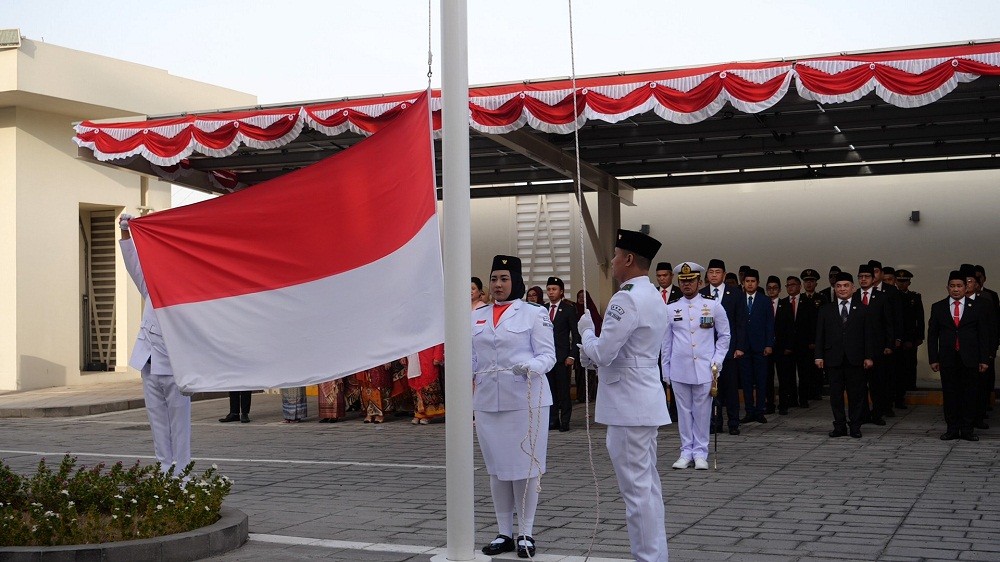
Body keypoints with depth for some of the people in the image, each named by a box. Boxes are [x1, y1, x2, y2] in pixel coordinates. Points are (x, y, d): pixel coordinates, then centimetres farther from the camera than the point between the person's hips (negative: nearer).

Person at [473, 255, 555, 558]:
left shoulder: (534, 314, -2)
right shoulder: (478, 317, 13)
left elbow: (547, 355, -7)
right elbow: (473, 358, 17)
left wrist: (530, 367, -26)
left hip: (525, 400, -4)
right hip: (487, 401, 5)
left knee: (525, 466, 0)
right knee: (497, 468, 9)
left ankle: (525, 534, 11)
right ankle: (504, 533, 19)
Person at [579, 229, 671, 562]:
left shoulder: (626, 299, -18)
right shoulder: (653, 296, 15)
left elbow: (602, 353, -18)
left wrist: (586, 331, 0)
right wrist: (592, 352, 11)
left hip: (627, 405, -10)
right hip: (645, 400, 10)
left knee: (636, 487, -5)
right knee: (648, 485, 16)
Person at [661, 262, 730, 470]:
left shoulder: (713, 306, 2)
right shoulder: (670, 310, 5)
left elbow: (724, 336, 9)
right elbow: (666, 342, 11)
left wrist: (717, 360, -1)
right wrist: (665, 371, 10)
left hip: (704, 369, -1)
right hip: (679, 371, 1)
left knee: (702, 412, 2)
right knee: (684, 412, 6)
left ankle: (700, 453, 10)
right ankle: (686, 452, 14)